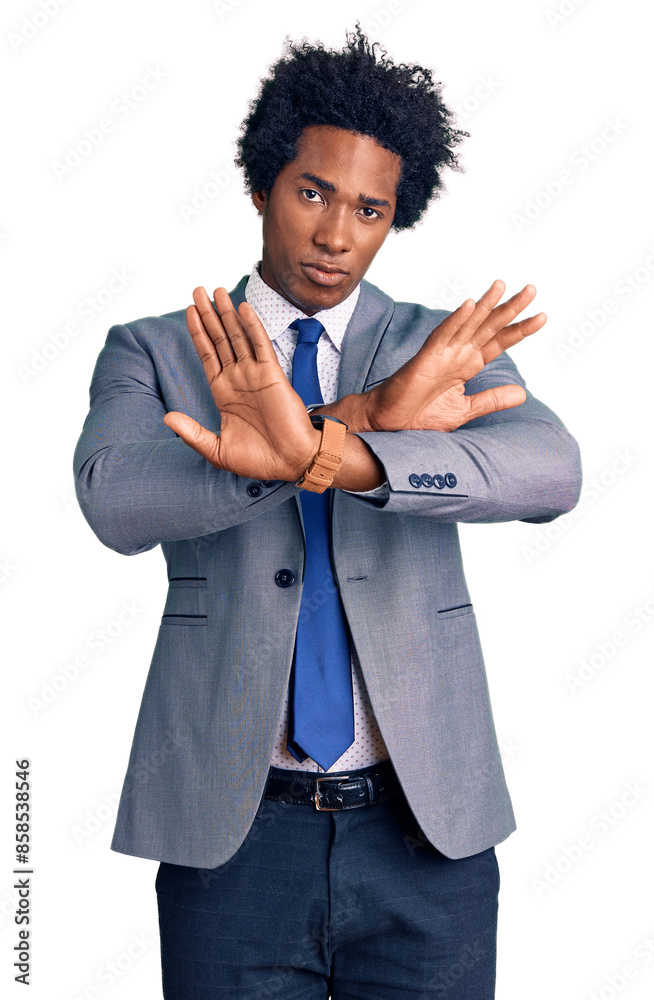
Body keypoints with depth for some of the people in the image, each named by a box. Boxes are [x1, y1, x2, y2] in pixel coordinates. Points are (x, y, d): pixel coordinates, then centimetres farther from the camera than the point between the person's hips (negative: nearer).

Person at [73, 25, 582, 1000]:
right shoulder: (153, 352, 3)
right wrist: (363, 421, -26)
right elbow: (115, 502, -17)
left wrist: (325, 454, -30)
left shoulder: (441, 346, 5)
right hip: (231, 831, -1)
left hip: (427, 825, 1)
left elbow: (551, 472, -15)